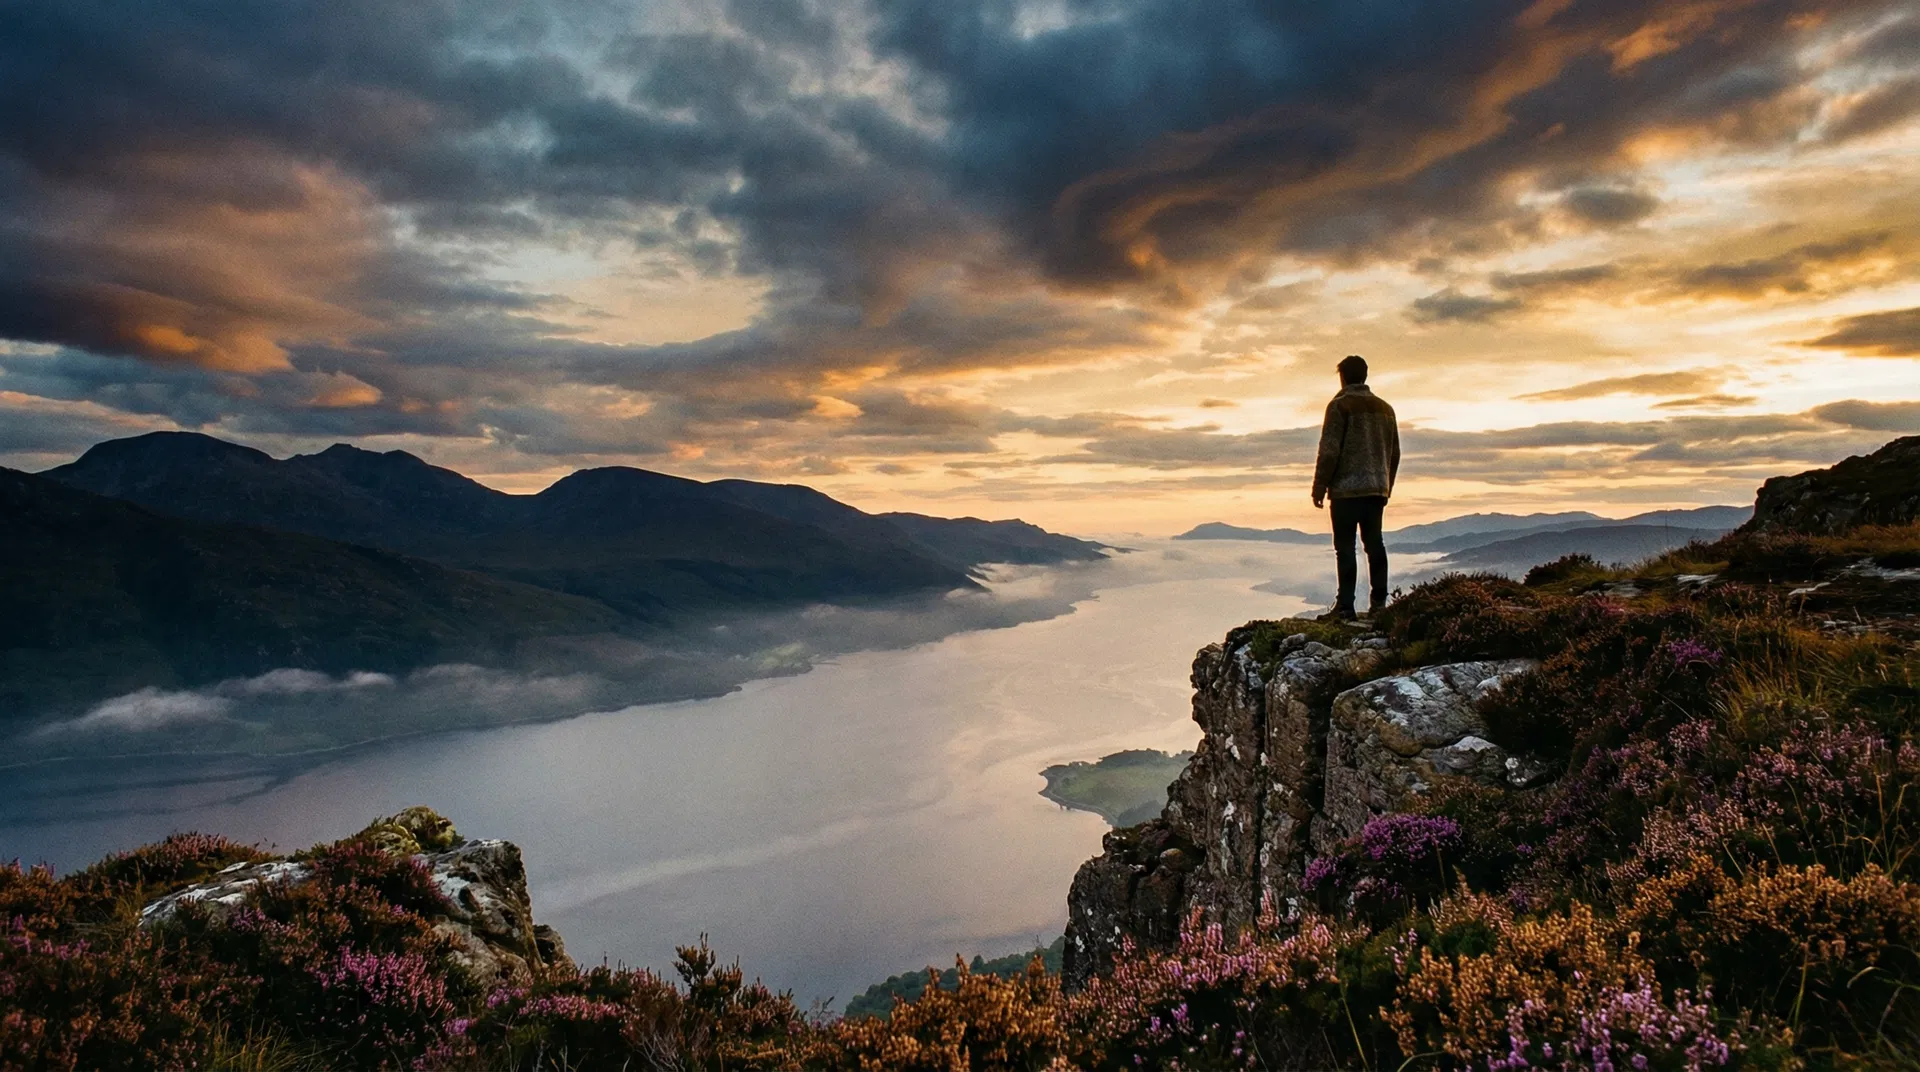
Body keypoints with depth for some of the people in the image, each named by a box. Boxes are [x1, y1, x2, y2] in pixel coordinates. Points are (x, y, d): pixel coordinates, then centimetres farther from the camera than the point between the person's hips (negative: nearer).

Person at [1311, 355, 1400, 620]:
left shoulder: (1340, 405, -7)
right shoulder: (1385, 408, 14)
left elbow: (1329, 450, -12)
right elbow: (1394, 453, 18)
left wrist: (1320, 486, -6)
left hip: (1347, 488, -6)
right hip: (1377, 488, 6)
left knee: (1345, 547, -5)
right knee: (1374, 543, 11)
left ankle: (1346, 606, -7)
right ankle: (1378, 602, 10)